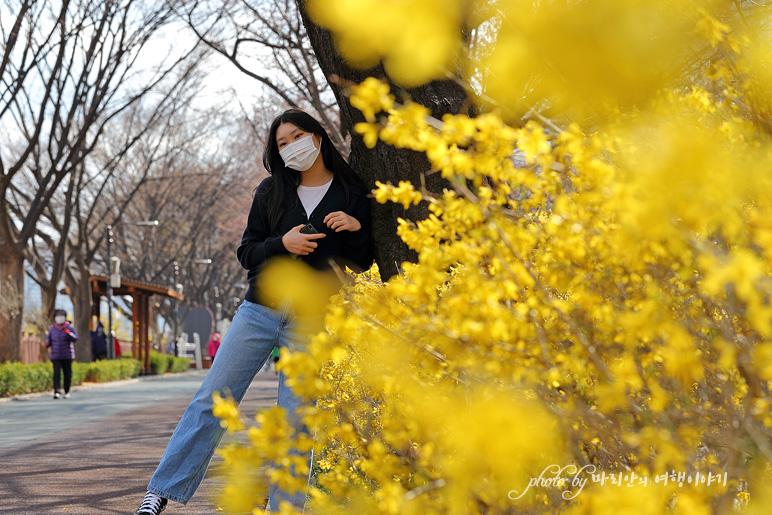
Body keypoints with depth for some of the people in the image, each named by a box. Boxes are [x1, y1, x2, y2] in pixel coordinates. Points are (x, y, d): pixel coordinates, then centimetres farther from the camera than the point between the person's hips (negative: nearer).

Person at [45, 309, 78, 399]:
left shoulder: (69, 328, -1)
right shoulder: (52, 329, 6)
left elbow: (75, 338, -12)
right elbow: (48, 339, 20)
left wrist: (68, 333, -28)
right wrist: (47, 344, -2)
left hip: (67, 356, -1)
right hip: (55, 356, 1)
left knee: (67, 374, 5)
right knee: (56, 374, -12)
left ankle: (67, 391, 19)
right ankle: (57, 392, -17)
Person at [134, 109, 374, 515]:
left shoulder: (352, 195, 5)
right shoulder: (271, 192, 7)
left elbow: (362, 264, 8)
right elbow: (246, 253, 6)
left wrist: (356, 229, -12)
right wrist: (282, 243, -13)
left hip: (309, 324, -1)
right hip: (260, 310, 1)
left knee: (295, 419, -1)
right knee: (212, 399, -2)